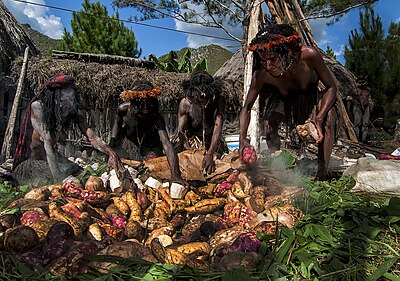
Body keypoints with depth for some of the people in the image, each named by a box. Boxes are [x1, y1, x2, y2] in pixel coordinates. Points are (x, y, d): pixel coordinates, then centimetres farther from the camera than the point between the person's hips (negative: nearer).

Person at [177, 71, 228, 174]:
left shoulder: (219, 100, -27)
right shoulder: (185, 103, -27)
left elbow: (218, 128, -33)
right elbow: (181, 130, -25)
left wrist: (210, 154, -44)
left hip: (212, 140, 1)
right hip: (191, 139, -1)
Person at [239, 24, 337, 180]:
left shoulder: (308, 55, -41)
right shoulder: (261, 75, -36)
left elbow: (331, 87, -27)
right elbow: (246, 108, -23)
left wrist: (319, 117, -43)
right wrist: (242, 138, -38)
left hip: (311, 91, -1)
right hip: (284, 95, 2)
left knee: (329, 115, -28)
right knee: (269, 124, -19)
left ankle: (321, 175, -19)